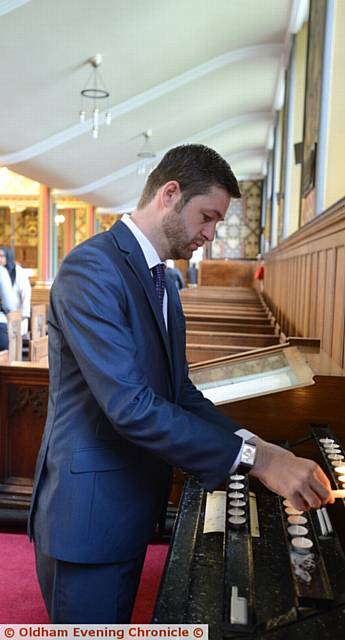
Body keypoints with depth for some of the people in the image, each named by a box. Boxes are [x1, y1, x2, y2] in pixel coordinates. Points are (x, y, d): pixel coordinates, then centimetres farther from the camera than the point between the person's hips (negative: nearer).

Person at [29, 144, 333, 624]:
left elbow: (178, 390, 10)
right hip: (88, 515, -9)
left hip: (133, 507, 9)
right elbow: (129, 405, -30)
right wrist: (252, 456, -27)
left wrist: (250, 443, -4)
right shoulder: (91, 267, -21)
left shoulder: (163, 284, 10)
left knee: (119, 623, 25)